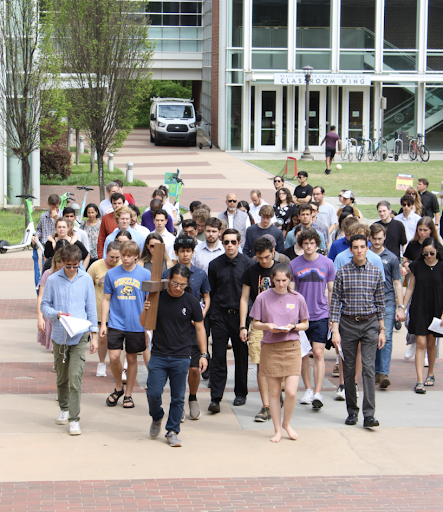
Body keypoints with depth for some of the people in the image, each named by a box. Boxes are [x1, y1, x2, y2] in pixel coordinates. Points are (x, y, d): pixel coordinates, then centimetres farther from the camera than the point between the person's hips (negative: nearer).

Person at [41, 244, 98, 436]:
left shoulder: (86, 279, 2)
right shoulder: (52, 280, 0)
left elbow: (91, 307, 7)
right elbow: (44, 305, 5)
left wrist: (94, 335, 6)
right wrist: (56, 314, -16)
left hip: (80, 335, -2)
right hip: (59, 335, 2)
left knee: (75, 377, -11)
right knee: (61, 376, 14)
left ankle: (74, 419, -8)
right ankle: (64, 409, 36)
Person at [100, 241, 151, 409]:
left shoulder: (145, 274, -1)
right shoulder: (111, 274, 2)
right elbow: (106, 299, 8)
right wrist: (103, 323, 4)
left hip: (136, 324, 0)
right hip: (116, 323, 1)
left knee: (132, 359, 7)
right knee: (114, 357, -9)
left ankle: (128, 395, 22)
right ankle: (118, 388, 16)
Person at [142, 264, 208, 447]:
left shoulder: (191, 302, 0)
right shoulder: (157, 297, 1)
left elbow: (200, 329, 8)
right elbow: (144, 323, 9)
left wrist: (203, 355, 4)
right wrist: (145, 311, -13)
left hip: (181, 358, 0)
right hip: (158, 355, 0)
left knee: (178, 397, 2)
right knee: (153, 393, -6)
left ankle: (172, 431, 15)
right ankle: (157, 418, 23)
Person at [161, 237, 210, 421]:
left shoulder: (200, 274, 4)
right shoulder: (168, 274, 2)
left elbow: (206, 297, 12)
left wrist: (202, 315, -5)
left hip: (194, 328, 0)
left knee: (194, 368, 0)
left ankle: (193, 398, 24)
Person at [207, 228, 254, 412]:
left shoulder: (247, 264, -1)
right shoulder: (215, 265, 4)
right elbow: (210, 292, 11)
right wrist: (209, 316, 6)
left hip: (240, 314, 0)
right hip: (220, 315, 0)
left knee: (241, 355, 9)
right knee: (218, 357, -5)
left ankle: (241, 394, 23)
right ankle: (215, 398, -7)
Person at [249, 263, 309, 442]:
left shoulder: (297, 298, 2)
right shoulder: (263, 298, 0)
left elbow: (305, 324, 11)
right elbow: (255, 323, 7)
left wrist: (293, 327, -9)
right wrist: (267, 326, -13)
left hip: (292, 347, 0)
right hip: (270, 348, 0)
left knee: (291, 392, -8)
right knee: (274, 392, 5)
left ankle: (287, 423, 18)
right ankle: (277, 430, 18)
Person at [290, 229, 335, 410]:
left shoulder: (327, 263, 1)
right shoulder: (294, 264, 2)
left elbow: (331, 291, 7)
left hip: (320, 315, -2)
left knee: (318, 354, -8)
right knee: (303, 354, 9)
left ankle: (317, 393, -9)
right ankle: (308, 390, 22)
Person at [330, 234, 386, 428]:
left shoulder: (376, 272, 4)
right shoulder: (342, 272, 0)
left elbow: (380, 302, 9)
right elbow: (335, 302, 1)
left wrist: (382, 330, 7)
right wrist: (335, 330, -6)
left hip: (370, 323, 0)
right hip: (348, 323, 0)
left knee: (369, 368, -9)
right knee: (349, 370, 5)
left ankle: (369, 414, -12)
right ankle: (352, 412, 17)